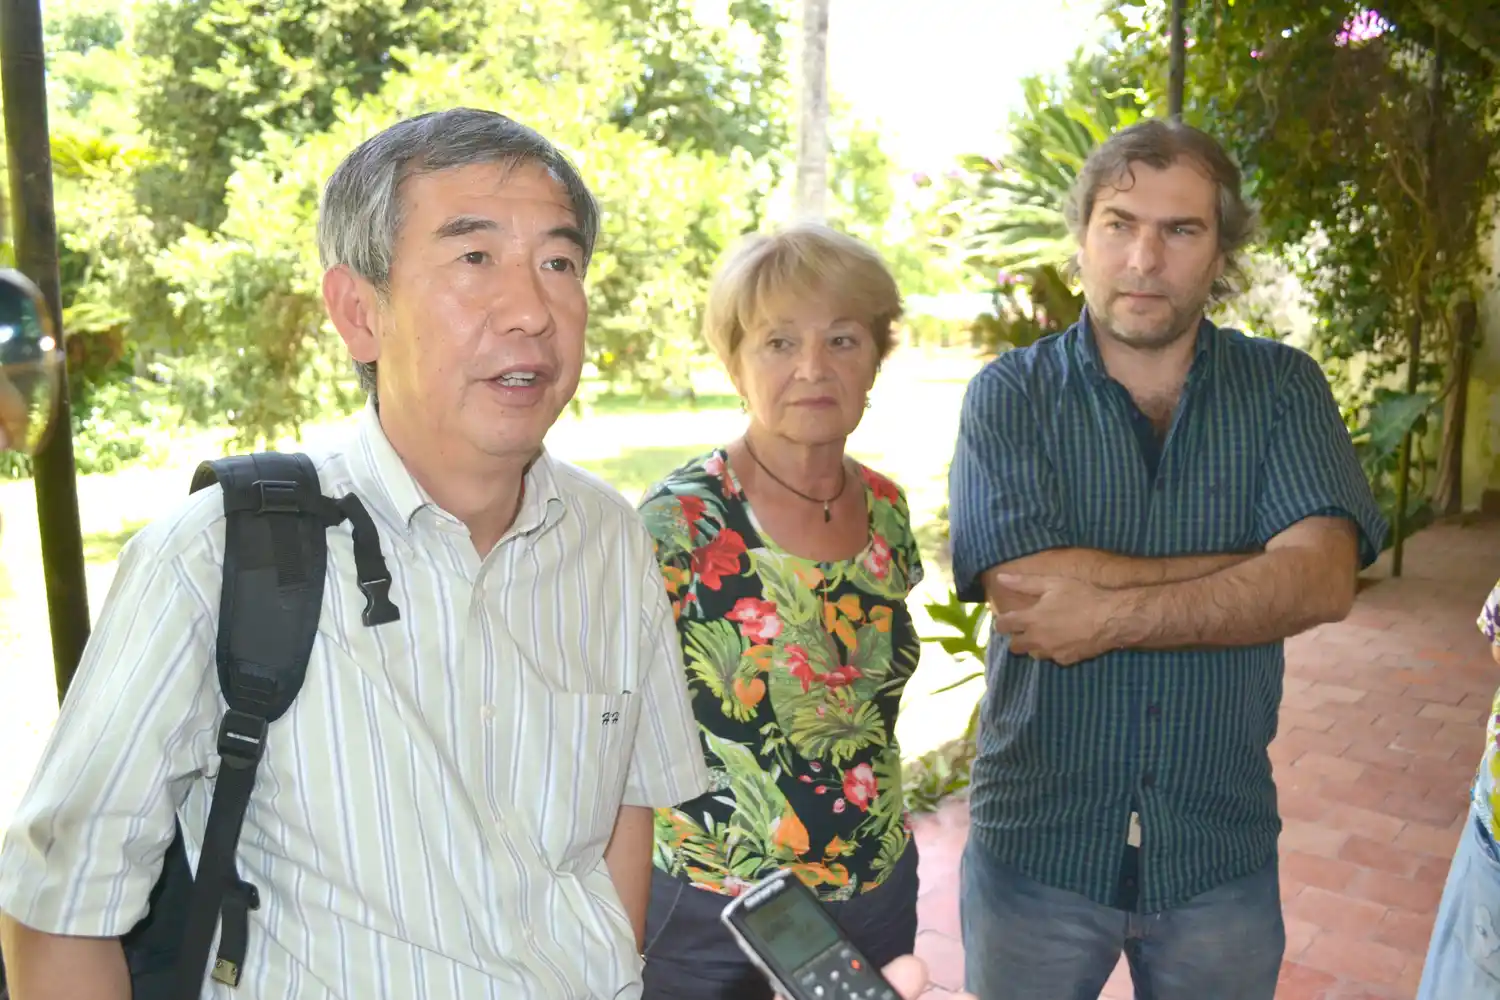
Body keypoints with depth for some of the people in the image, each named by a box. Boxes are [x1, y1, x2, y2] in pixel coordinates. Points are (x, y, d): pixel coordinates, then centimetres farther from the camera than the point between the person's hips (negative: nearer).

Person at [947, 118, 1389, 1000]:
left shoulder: (1284, 387, -1)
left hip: (1223, 855, 2)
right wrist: (1267, 565, -16)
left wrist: (1109, 614, -22)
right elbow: (1023, 585, -21)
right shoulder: (1010, 394, -6)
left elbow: (1324, 584, -15)